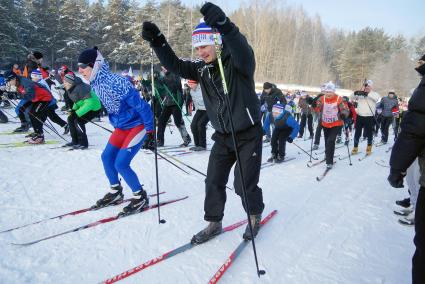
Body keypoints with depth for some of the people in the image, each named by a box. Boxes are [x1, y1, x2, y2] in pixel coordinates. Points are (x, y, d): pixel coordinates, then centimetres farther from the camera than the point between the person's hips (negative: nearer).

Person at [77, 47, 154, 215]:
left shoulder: (116, 83, -28)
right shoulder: (95, 84, 0)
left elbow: (140, 105, -25)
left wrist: (150, 129, -19)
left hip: (138, 125, -9)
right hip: (121, 126, 9)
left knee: (121, 164, -11)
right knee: (107, 157, 10)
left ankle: (141, 198, 8)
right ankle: (115, 192, 30)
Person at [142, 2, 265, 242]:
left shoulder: (237, 62, -16)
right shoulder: (202, 68, 3)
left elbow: (243, 50, -39)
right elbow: (175, 65, -3)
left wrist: (224, 24, -58)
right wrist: (157, 40, -18)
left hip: (248, 134, -6)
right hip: (223, 136, 6)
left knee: (244, 184, 0)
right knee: (214, 181, 6)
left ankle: (255, 216, 29)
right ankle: (214, 223, 25)